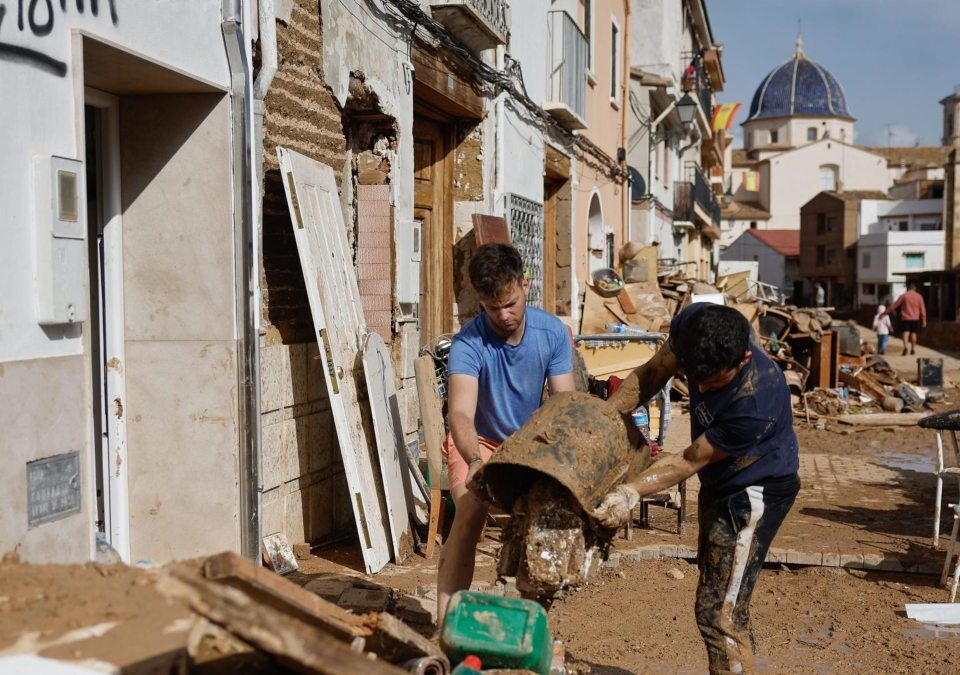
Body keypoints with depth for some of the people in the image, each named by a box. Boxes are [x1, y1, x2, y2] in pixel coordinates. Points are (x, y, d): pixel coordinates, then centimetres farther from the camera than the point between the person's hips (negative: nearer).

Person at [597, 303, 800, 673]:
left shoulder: (755, 403, -38)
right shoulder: (693, 323, -22)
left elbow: (689, 462, -26)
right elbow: (652, 373, -3)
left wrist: (632, 493, -33)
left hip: (756, 491, -8)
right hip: (720, 482, 8)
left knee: (718, 612, -10)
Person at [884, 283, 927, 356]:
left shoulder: (904, 296, -2)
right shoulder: (919, 296, 3)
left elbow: (894, 305, -1)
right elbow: (922, 309, 4)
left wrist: (886, 312, 7)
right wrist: (924, 320, 9)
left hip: (905, 318, -2)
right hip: (915, 319, 2)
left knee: (905, 332, -7)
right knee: (913, 333, 12)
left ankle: (905, 347, -28)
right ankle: (913, 349, 16)